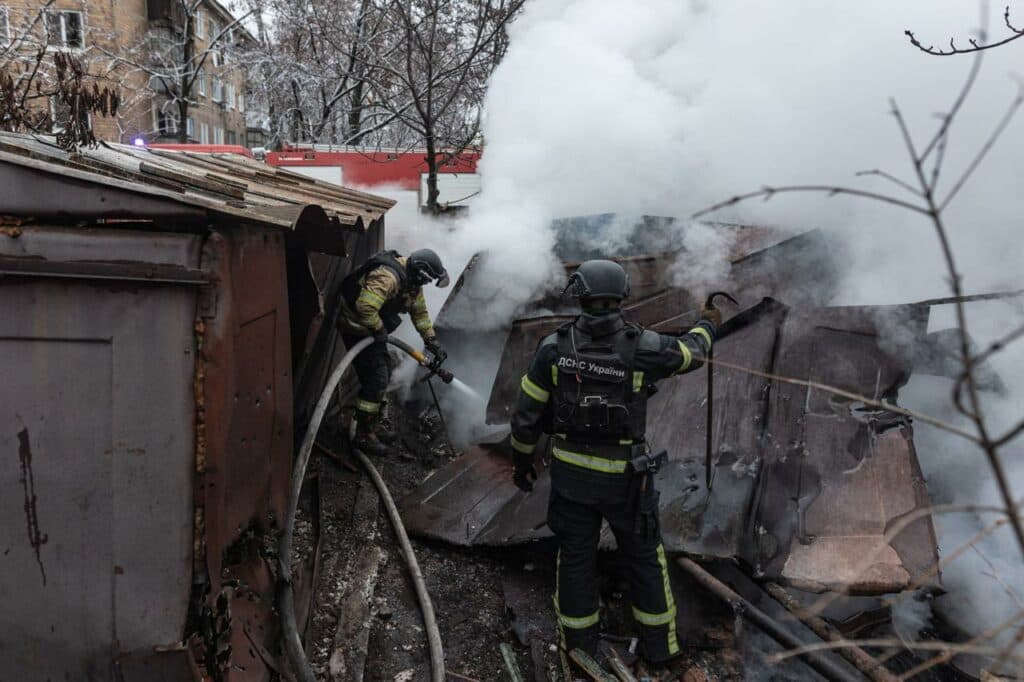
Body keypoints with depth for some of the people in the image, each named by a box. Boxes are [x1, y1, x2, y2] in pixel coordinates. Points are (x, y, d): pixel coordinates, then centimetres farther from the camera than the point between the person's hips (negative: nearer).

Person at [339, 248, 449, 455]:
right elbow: (365, 306, -40)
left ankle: (372, 425, 30)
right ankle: (363, 435, 0)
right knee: (375, 379, -10)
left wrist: (432, 341, 10)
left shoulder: (411, 280, 2)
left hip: (372, 328, 10)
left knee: (384, 374, 16)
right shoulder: (388, 277, -31)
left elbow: (420, 311, 12)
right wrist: (379, 330, -25)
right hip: (356, 327, -10)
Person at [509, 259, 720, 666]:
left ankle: (579, 644, 30)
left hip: (570, 471, 1)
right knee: (644, 555, 18)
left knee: (576, 556, 16)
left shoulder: (554, 347, -12)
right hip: (624, 476, -1)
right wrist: (707, 326, 28)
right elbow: (691, 353, 5)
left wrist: (521, 460, 10)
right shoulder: (642, 348, -16)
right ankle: (659, 644, 32)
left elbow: (526, 413, -5)